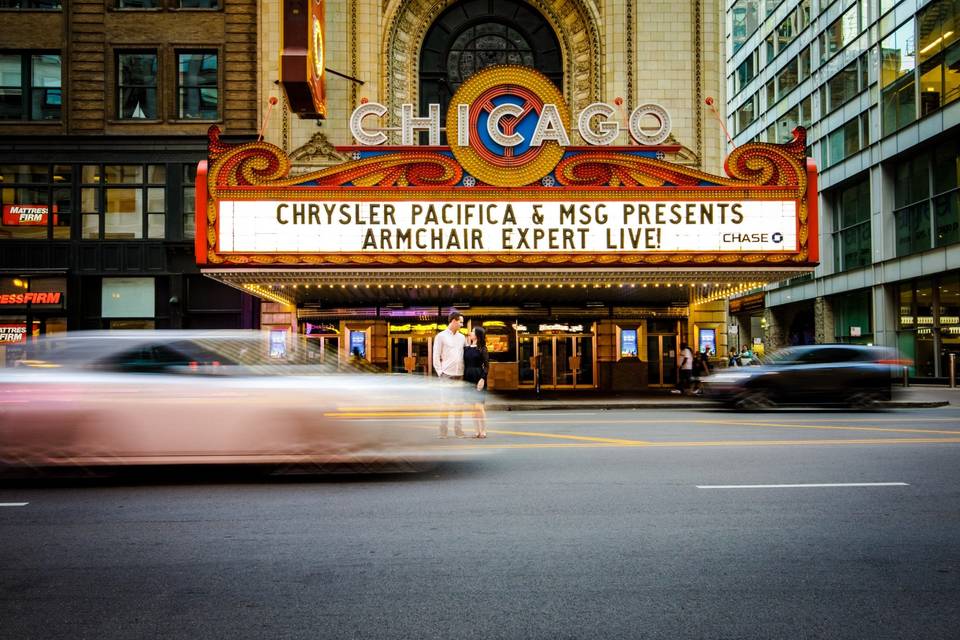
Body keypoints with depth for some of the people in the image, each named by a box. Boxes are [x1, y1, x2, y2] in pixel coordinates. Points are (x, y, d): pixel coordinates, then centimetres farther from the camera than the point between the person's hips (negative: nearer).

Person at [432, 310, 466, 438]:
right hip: (447, 375, -4)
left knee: (459, 403, 5)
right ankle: (443, 431, 1)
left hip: (460, 375, 4)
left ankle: (458, 430, 12)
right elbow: (436, 357, -1)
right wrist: (440, 373, -7)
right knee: (446, 403, -4)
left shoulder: (462, 337, 15)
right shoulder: (441, 336, 1)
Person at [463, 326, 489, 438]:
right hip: (468, 379, 5)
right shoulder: (466, 348, 11)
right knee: (473, 407, 6)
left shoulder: (482, 349, -2)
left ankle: (483, 431, 0)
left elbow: (486, 365, -6)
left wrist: (482, 379, -17)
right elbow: (464, 364, 11)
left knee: (479, 406, -10)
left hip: (478, 379, -5)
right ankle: (477, 431, 13)